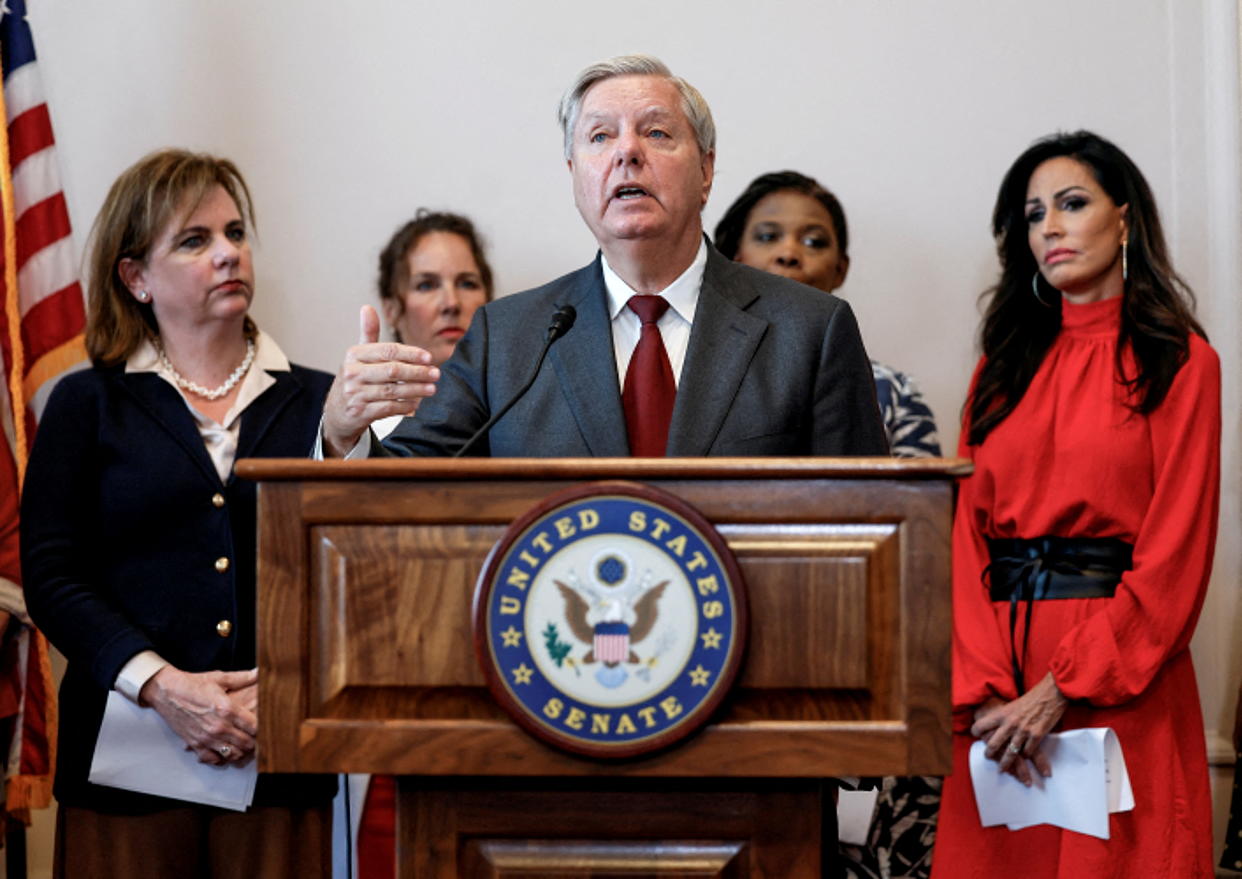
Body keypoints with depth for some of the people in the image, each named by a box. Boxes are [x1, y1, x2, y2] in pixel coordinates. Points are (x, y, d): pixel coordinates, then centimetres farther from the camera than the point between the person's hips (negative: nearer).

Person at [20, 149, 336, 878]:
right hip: (126, 752, -1)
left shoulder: (316, 403, 11)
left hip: (278, 758, 1)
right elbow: (51, 577, 0)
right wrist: (160, 685, -13)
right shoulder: (88, 405, 8)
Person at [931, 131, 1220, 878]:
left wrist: (1064, 688, -14)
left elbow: (1174, 555, -7)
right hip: (1001, 700, 4)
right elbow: (966, 536, 5)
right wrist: (983, 691, -10)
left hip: (1119, 687, -4)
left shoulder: (1178, 363, 1)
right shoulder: (1004, 368, 14)